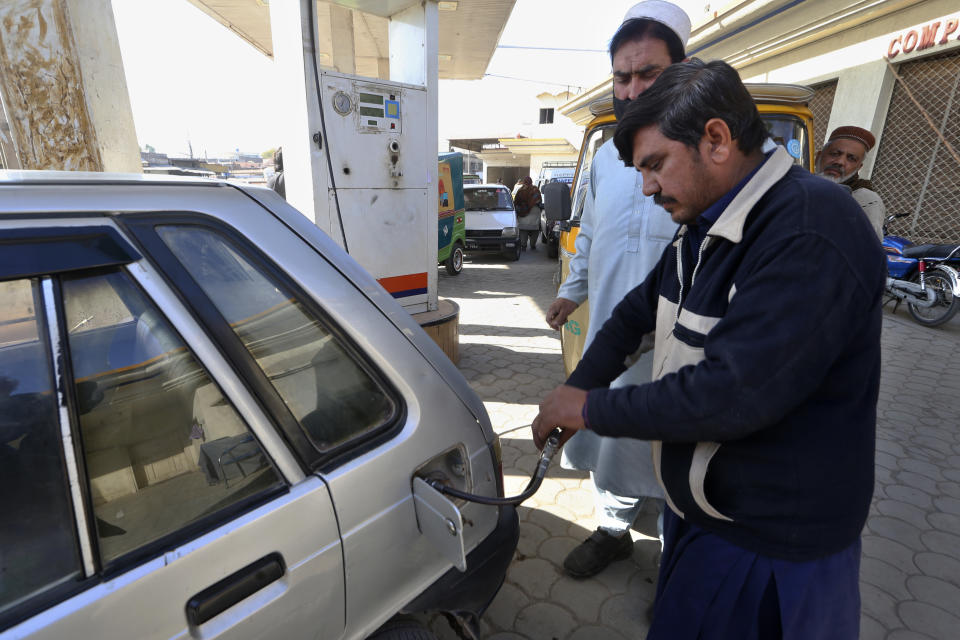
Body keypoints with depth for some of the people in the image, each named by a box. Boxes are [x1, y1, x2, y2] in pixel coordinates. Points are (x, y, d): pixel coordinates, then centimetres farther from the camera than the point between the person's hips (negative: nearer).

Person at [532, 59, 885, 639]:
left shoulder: (812, 232, -28)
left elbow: (732, 394, -34)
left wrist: (593, 409, -21)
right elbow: (639, 311, 8)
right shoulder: (702, 228, 2)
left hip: (771, 544, -8)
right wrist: (574, 393, -2)